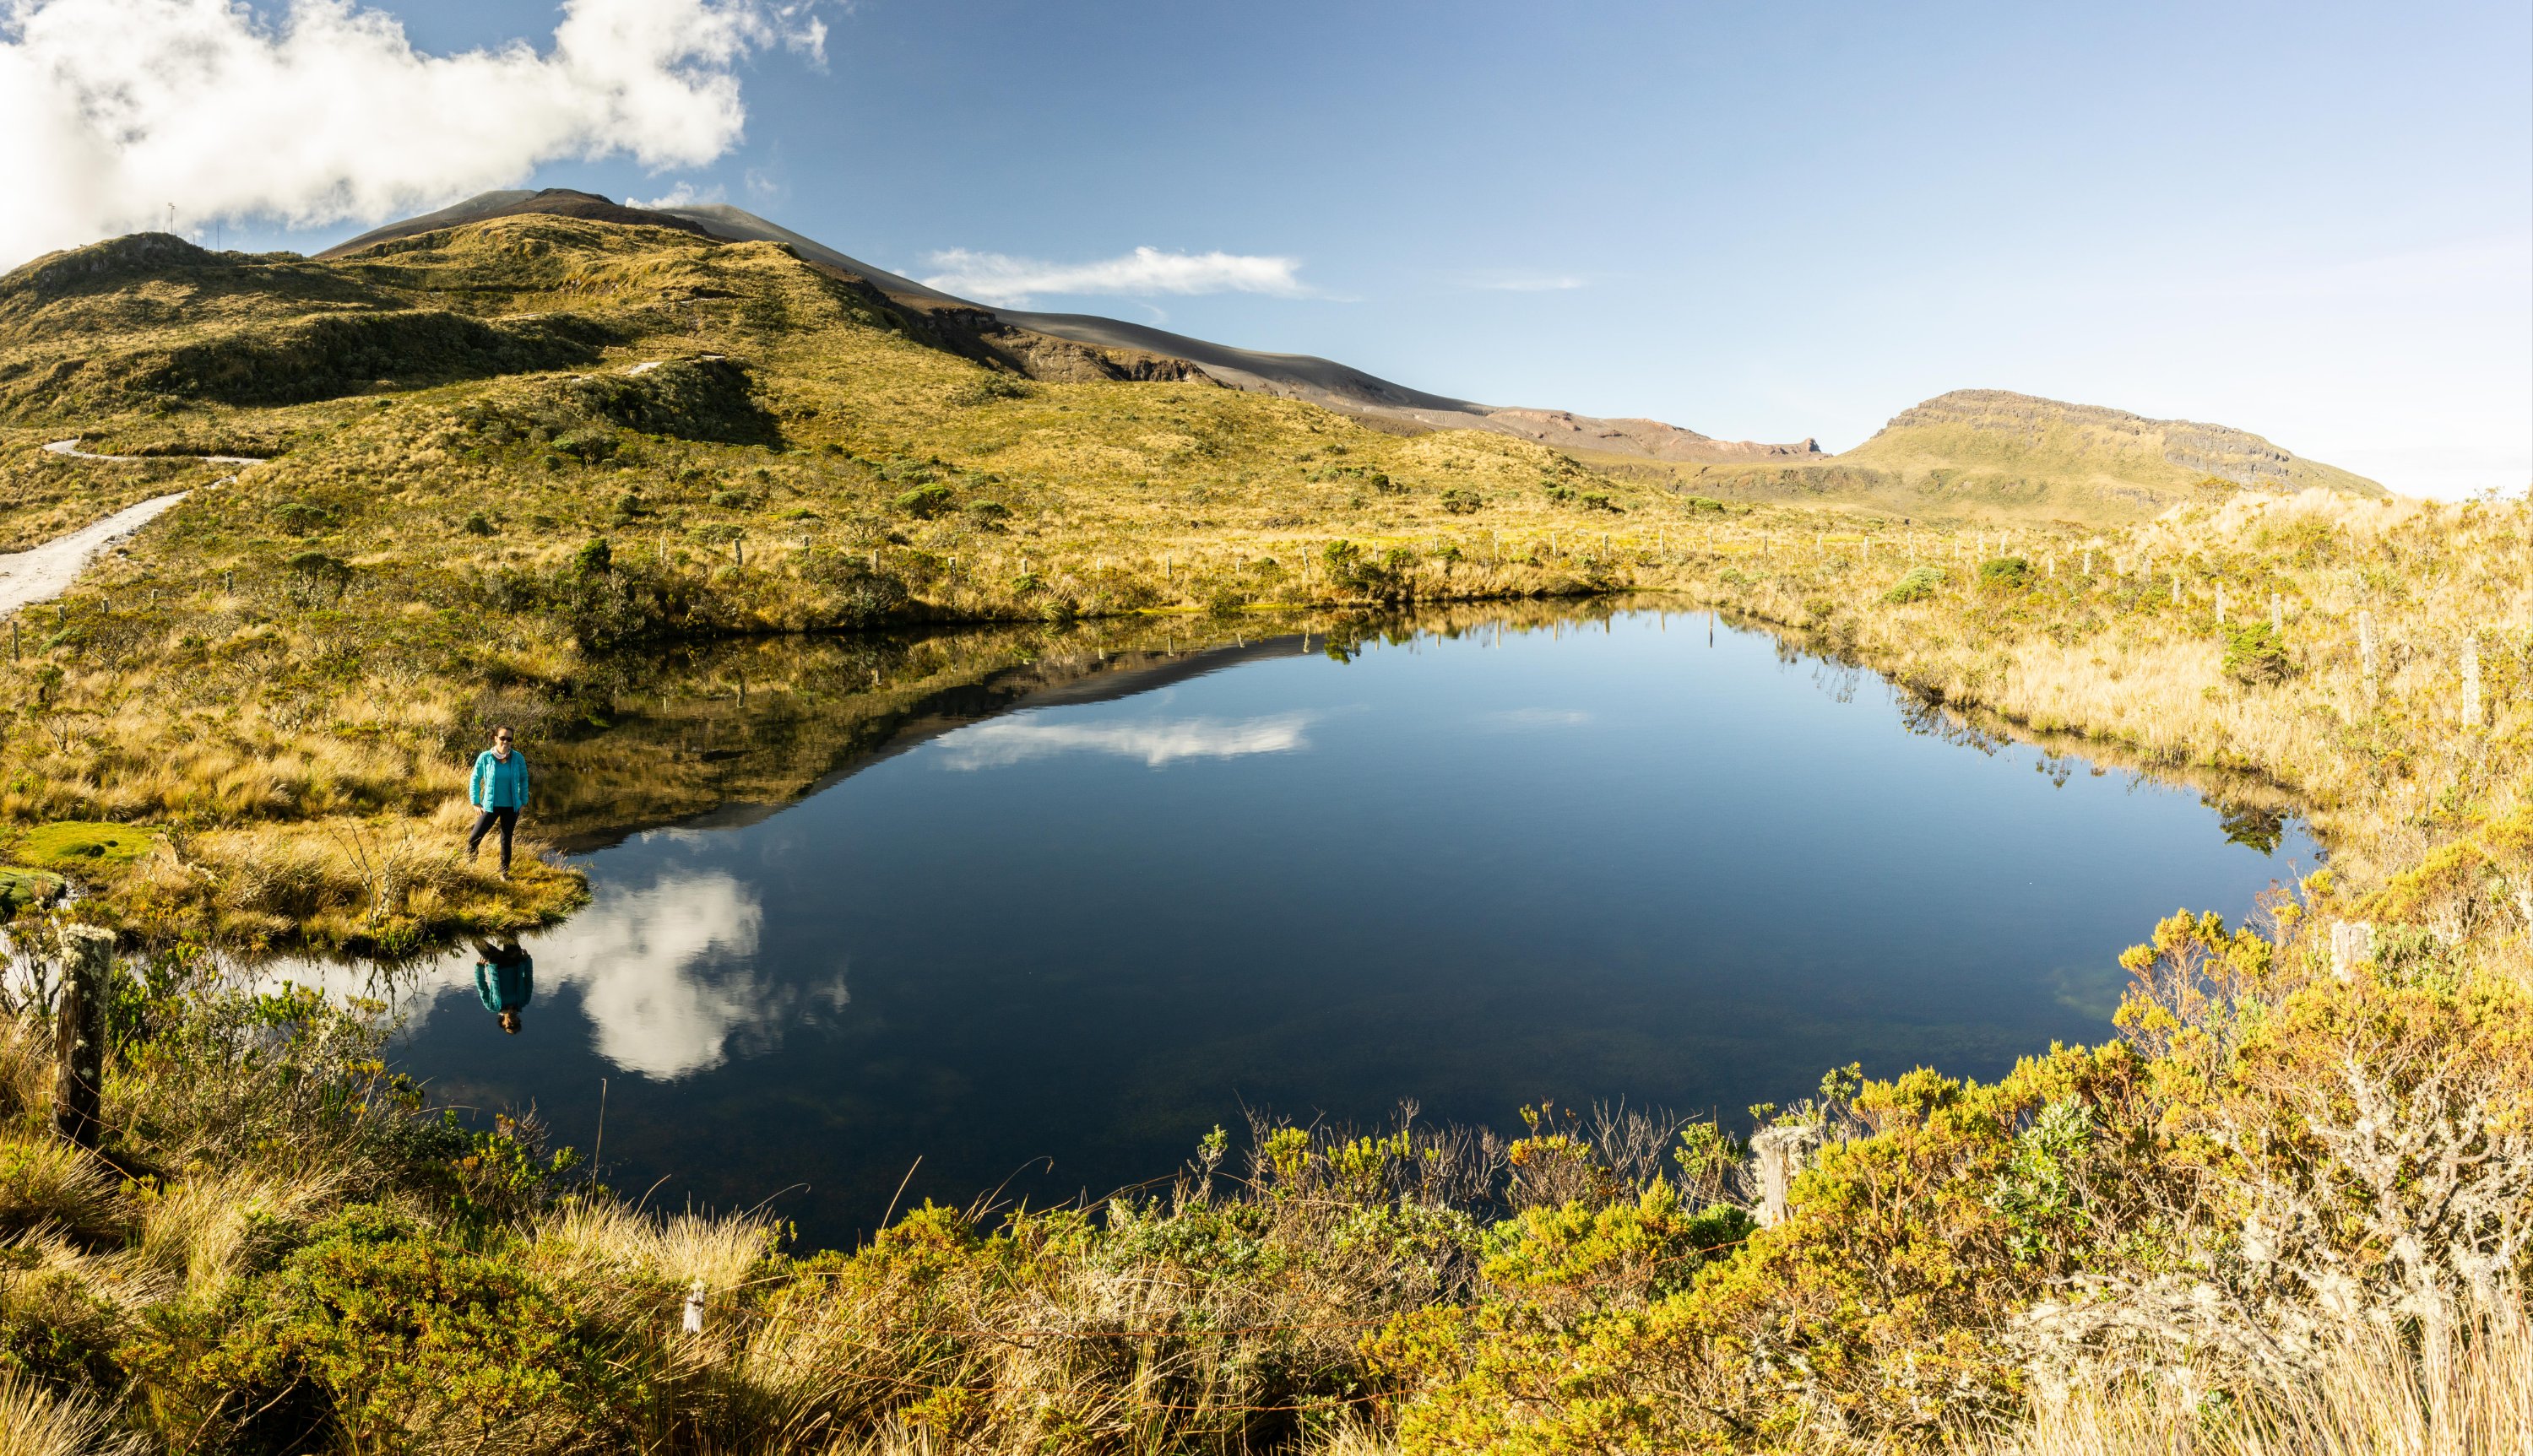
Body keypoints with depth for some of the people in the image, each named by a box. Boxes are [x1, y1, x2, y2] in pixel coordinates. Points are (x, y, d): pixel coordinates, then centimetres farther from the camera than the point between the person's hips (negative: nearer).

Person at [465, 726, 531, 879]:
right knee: (474, 838, -5)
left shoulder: (518, 758, -6)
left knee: (506, 840, 10)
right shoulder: (485, 757, -9)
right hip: (490, 806, -1)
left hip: (511, 807, 1)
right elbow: (475, 779, 2)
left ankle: (505, 872, 22)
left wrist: (523, 802, 7)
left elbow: (523, 780, 8)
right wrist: (476, 803, -1)